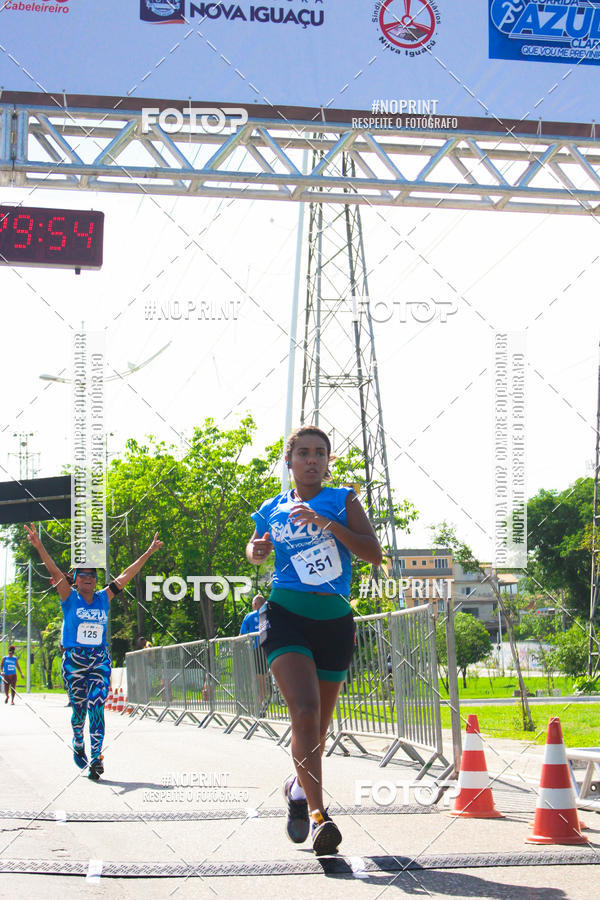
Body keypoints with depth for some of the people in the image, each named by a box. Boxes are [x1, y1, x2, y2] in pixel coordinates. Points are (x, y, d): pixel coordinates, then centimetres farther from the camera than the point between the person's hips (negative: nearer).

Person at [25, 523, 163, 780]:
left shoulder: (103, 598, 10)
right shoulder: (69, 598, 2)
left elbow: (126, 575, 12)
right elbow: (54, 571, -11)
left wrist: (148, 553, 12)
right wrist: (39, 547, -24)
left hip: (100, 660, 2)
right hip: (74, 660, -2)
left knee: (97, 707, -10)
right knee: (79, 708, 3)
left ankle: (96, 758, -14)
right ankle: (78, 744, 32)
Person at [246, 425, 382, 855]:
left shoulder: (343, 500, 5)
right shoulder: (272, 510, 10)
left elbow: (374, 554, -7)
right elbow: (258, 550, 27)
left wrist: (325, 522, -17)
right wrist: (256, 551, 3)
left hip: (335, 621, 1)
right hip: (287, 614, -1)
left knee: (319, 725, 11)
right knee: (305, 712, -23)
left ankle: (299, 786, 40)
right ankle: (317, 814, -27)